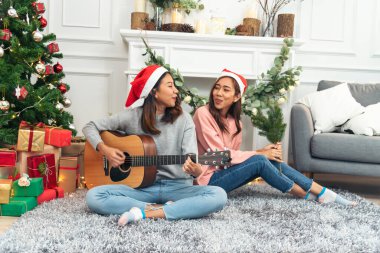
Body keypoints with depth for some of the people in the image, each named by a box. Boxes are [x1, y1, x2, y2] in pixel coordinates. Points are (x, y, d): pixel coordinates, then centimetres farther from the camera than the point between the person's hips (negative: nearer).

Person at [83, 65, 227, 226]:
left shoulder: (183, 119, -1)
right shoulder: (132, 116, -1)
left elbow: (190, 157, -12)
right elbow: (90, 127, 7)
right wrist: (104, 149, -13)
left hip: (177, 186, 0)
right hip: (141, 186, 0)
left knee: (218, 196, -27)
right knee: (93, 197, -23)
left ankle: (143, 213, -26)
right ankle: (161, 208, -19)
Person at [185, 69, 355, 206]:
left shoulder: (234, 121, 8)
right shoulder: (203, 114, -15)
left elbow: (233, 155, 3)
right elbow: (220, 154, -18)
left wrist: (262, 151, -13)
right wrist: (261, 153, -15)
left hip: (226, 171, 6)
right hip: (209, 179, -6)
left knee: (273, 159, -12)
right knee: (259, 161, -23)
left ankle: (321, 192, -7)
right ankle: (308, 195, -6)